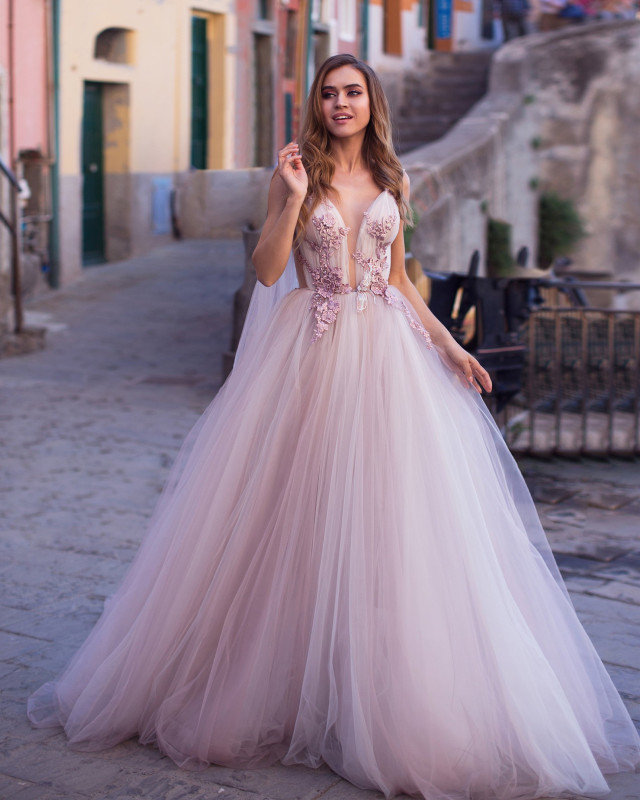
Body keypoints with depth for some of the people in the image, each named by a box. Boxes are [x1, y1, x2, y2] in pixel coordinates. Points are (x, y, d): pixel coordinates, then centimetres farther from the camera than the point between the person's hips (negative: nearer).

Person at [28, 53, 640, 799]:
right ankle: (285, 684, 17)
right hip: (309, 356, -2)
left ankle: (385, 702, 12)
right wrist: (293, 198, -16)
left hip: (385, 355, 3)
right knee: (300, 515, 2)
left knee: (384, 517, 1)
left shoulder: (390, 180, 11)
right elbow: (266, 269, -6)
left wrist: (449, 345, 10)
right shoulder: (297, 170, 2)